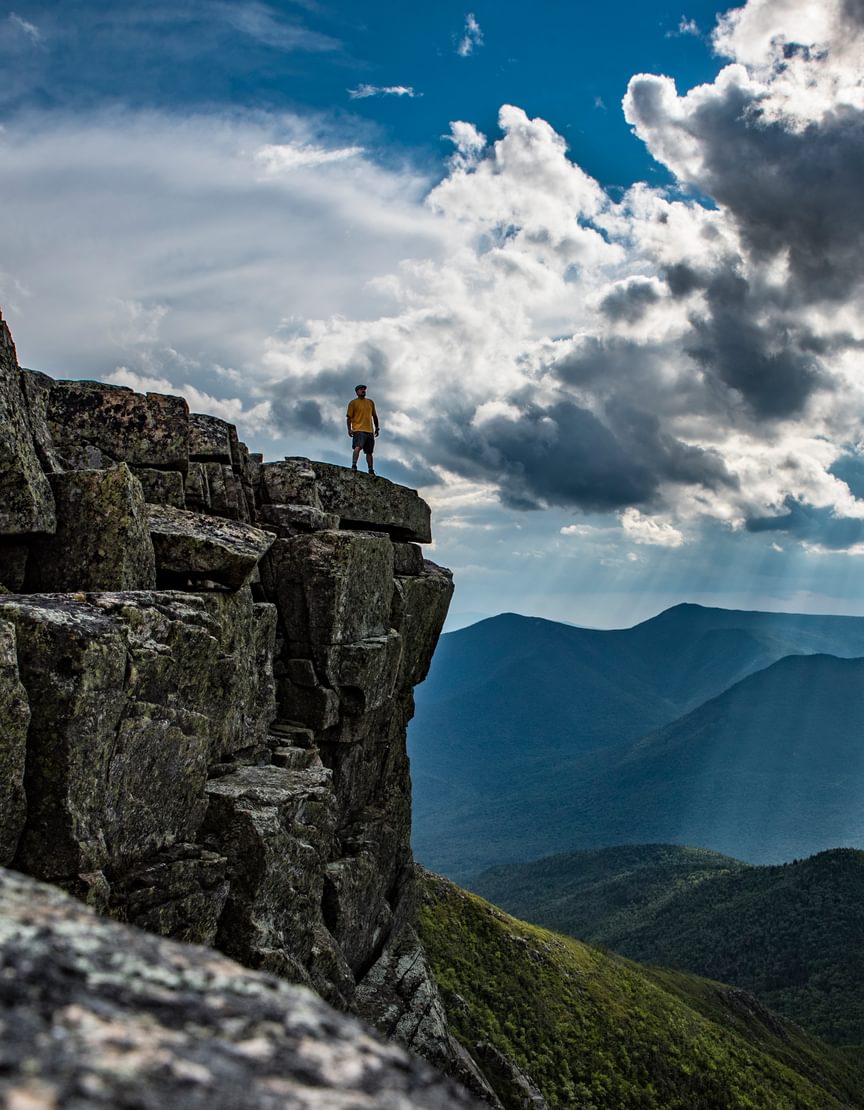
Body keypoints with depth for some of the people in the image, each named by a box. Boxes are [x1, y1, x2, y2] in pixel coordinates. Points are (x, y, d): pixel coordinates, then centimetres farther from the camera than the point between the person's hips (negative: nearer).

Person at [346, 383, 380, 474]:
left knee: (369, 452, 10)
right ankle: (354, 466, -30)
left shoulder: (370, 402, 18)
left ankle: (371, 470, 14)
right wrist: (349, 429, -10)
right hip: (358, 430, -5)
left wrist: (377, 427, 20)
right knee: (358, 447, -25)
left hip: (369, 430, 5)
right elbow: (349, 417, -1)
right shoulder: (353, 403, 3)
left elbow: (374, 416, 25)